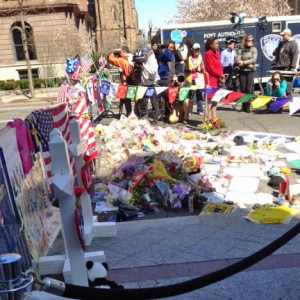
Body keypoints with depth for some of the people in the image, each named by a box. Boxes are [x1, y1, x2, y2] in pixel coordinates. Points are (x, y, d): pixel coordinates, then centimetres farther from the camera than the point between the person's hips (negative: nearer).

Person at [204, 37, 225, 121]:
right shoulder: (208, 54, -9)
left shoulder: (217, 53, 14)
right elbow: (211, 68, -13)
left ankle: (214, 117, 17)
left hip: (218, 79, 8)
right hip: (211, 79, -8)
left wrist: (221, 77, -1)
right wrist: (221, 75, -8)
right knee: (210, 99, -8)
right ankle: (209, 118, -6)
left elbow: (220, 66, 13)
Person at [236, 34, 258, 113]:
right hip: (242, 71, 1)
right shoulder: (240, 50, 7)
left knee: (249, 89, -9)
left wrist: (244, 62, -13)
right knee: (243, 89, 2)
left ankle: (247, 106, -5)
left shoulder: (254, 49, 7)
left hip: (250, 71, -1)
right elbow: (238, 61, -5)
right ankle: (243, 106, 11)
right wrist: (248, 64, -14)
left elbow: (254, 59, -7)